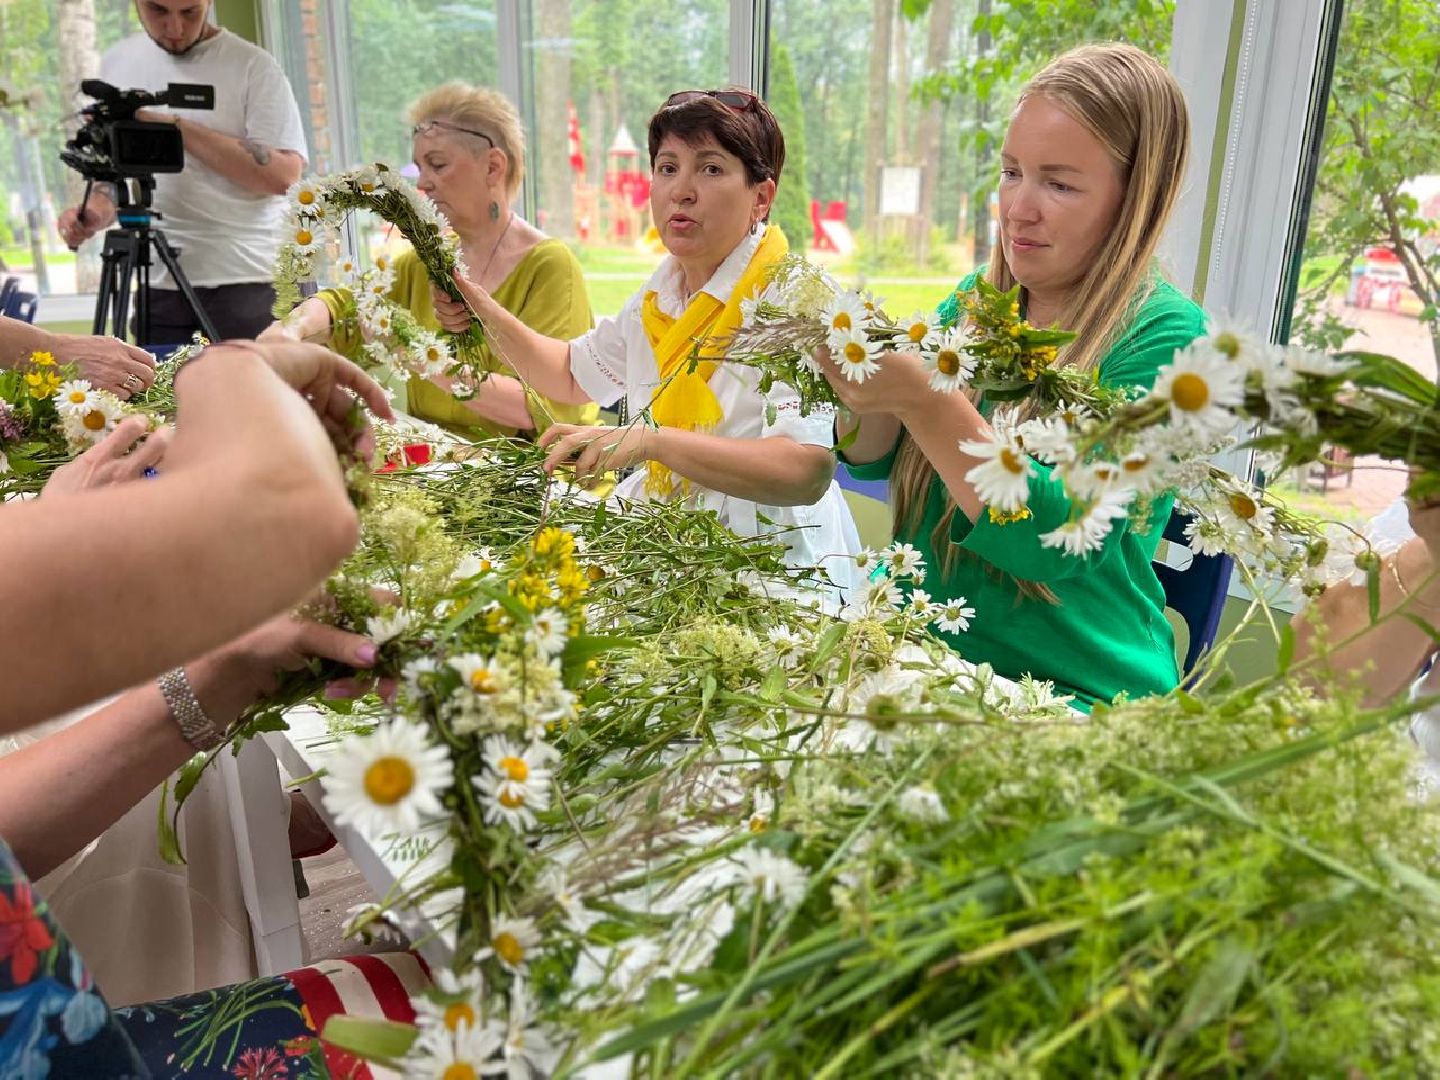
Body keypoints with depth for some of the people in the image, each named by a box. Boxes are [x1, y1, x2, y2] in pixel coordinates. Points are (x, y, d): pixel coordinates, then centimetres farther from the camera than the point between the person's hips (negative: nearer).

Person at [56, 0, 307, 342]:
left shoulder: (252, 65, -2)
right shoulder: (116, 62, 14)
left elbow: (283, 174, -13)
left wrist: (177, 126, -14)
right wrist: (98, 211, 0)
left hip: (250, 279, -4)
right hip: (159, 284, 4)